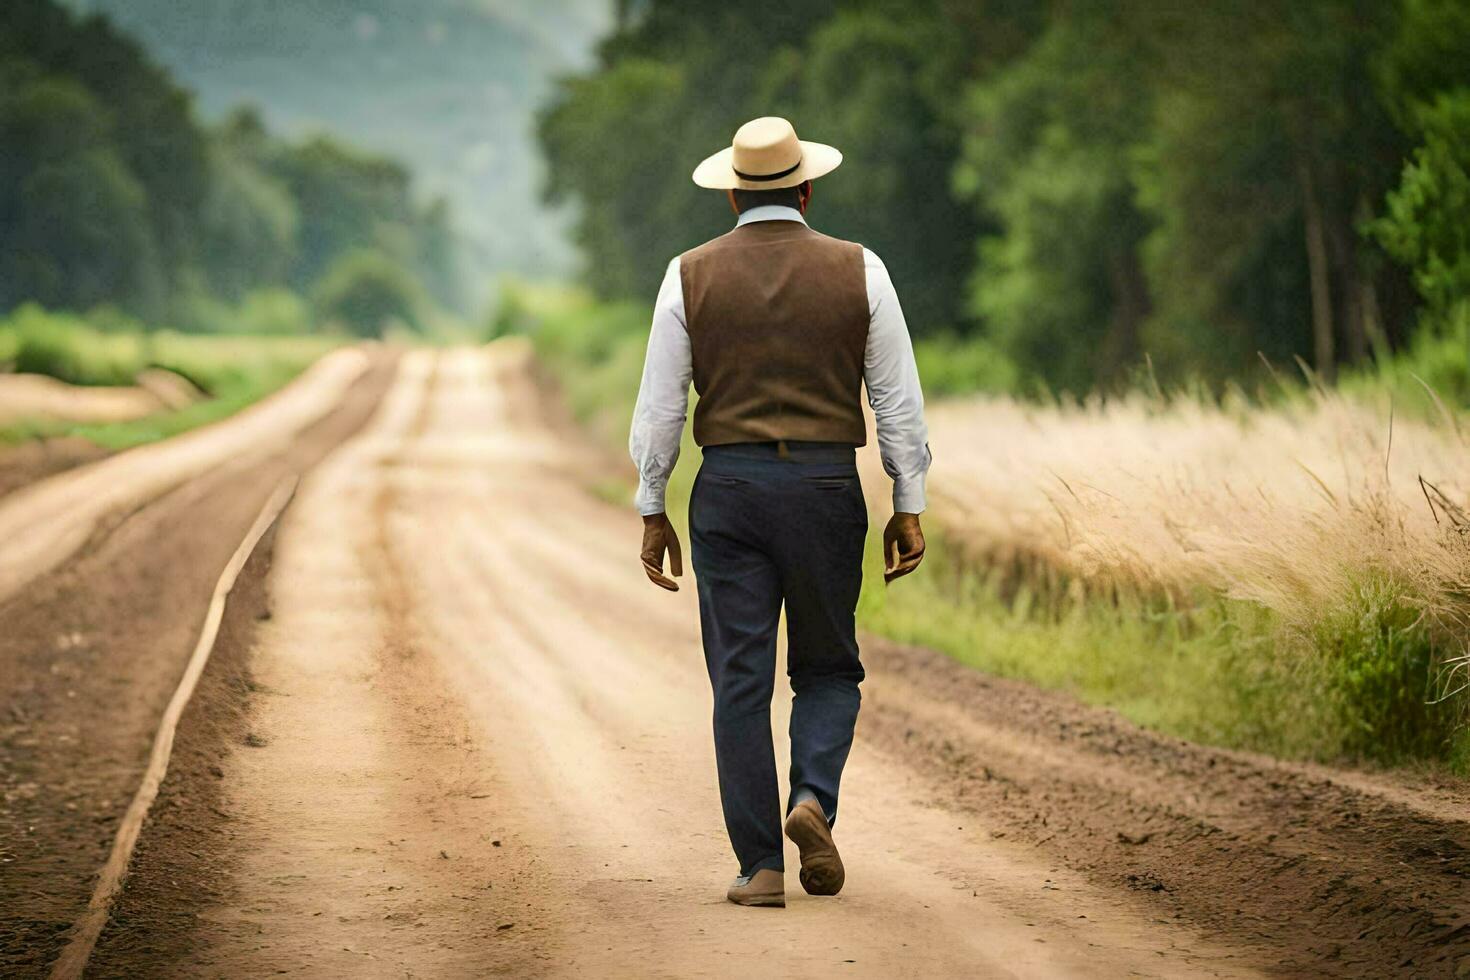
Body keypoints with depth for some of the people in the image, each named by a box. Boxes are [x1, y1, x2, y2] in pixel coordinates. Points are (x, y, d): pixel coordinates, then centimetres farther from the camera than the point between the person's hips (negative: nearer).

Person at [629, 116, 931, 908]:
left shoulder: (691, 276, 1)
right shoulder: (857, 271, 1)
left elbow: (658, 405, 1)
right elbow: (898, 398, 0)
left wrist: (652, 512, 8)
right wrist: (908, 507, 5)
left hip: (729, 487, 0)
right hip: (826, 487, 0)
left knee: (740, 680, 3)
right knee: (827, 667, 15)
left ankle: (761, 866, 0)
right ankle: (814, 798, -10)